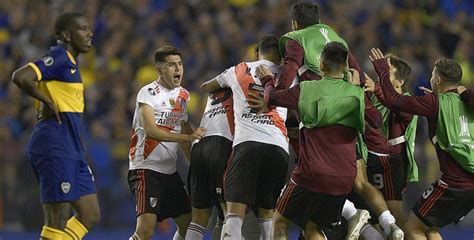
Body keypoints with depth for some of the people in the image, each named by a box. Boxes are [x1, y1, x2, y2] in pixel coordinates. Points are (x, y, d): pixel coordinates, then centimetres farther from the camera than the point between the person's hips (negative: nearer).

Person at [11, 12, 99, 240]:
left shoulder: (69, 61, 17)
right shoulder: (58, 58, -12)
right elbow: (20, 77, -27)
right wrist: (47, 101, -15)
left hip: (71, 150, 10)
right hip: (55, 147, -10)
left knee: (90, 215, 10)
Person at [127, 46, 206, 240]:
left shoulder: (183, 95, 14)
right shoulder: (148, 93, -9)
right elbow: (150, 130, -21)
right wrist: (187, 137, -28)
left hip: (170, 171, 8)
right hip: (146, 167, -8)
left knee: (189, 223, 6)